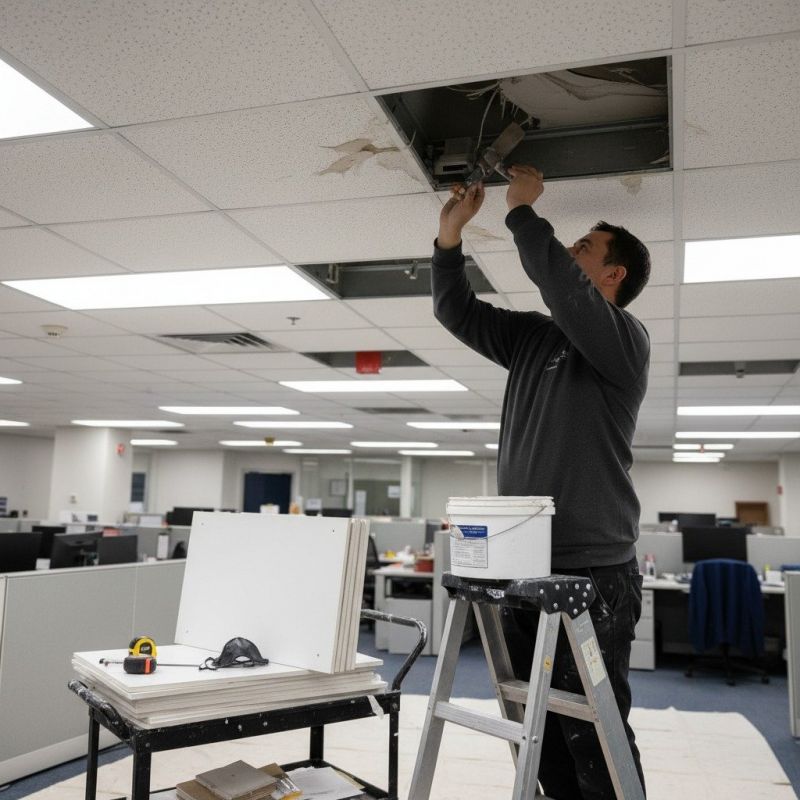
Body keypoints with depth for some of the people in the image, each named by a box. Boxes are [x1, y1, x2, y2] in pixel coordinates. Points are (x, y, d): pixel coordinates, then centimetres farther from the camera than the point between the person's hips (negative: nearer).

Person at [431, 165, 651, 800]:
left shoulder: (626, 339, -6)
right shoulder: (534, 336, 15)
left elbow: (562, 288, -24)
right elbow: (457, 312, 19)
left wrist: (523, 211, -12)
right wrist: (450, 235, 7)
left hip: (592, 576, -7)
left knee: (593, 738, -3)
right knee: (543, 735, 14)